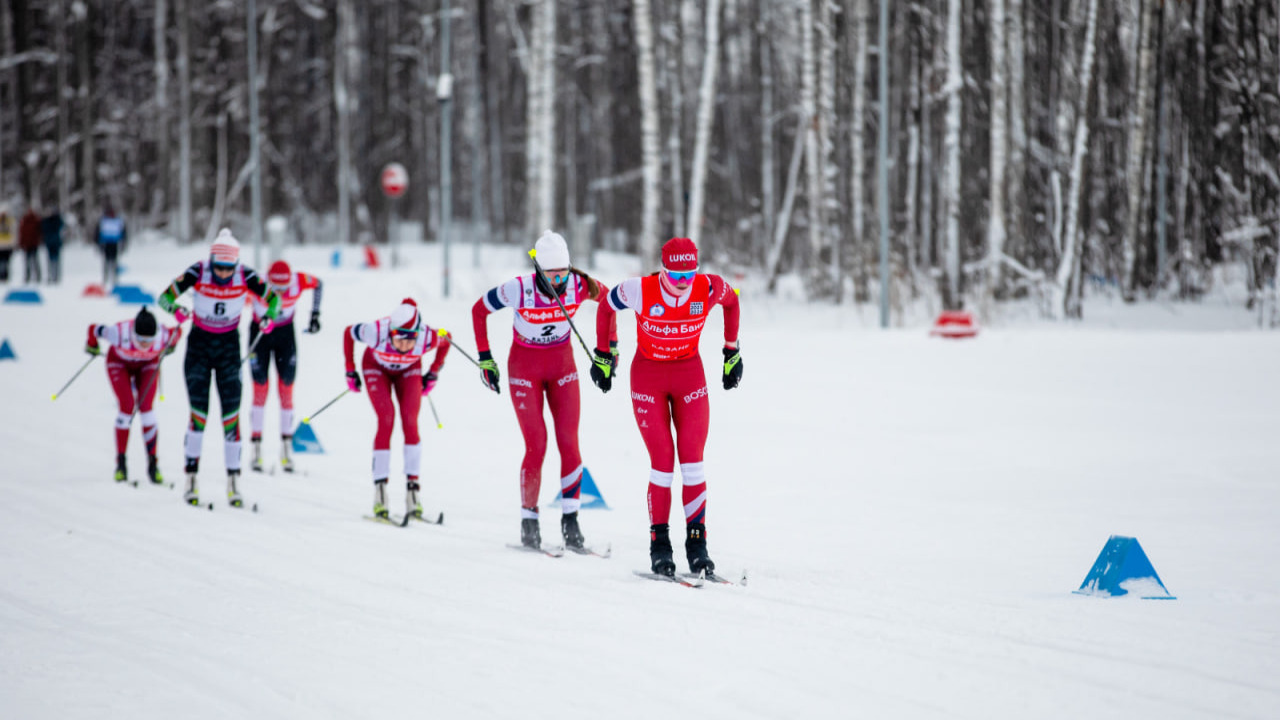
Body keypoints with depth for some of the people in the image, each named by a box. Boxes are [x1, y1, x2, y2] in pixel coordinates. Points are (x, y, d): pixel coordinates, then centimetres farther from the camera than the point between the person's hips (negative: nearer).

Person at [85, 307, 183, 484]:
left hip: (148, 365, 1)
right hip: (120, 363, -1)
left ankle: (152, 464, -5)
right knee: (127, 407, -15)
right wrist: (92, 346, -3)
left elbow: (177, 331, -14)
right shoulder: (120, 334, -42)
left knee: (146, 407, -14)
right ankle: (120, 463, -1)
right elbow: (94, 329, -23)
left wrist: (171, 347, 4)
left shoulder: (163, 335, -37)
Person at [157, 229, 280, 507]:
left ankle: (233, 483, 1)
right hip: (199, 345, -1)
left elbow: (273, 298, -7)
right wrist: (176, 309, -41)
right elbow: (165, 297, -18)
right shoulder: (198, 272, -19)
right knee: (198, 410, -10)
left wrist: (270, 315, -30)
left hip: (229, 346, 1)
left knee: (231, 412, -4)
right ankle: (191, 479, -1)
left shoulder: (246, 277, -16)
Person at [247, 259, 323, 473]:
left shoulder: (299, 281, -24)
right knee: (260, 391, -5)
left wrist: (315, 314, -3)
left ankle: (286, 448, 8)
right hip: (260, 333, -2)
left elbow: (318, 284, -1)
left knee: (287, 391, -1)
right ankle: (256, 449, 2)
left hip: (285, 333, 2)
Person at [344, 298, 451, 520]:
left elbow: (446, 340, -11)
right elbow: (348, 333, -18)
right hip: (376, 368, -2)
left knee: (410, 422, -16)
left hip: (408, 371, 2)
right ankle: (379, 494, -15)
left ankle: (412, 489, -11)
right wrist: (350, 371, -10)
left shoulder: (427, 337, -36)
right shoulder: (377, 332, -40)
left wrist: (433, 374, -5)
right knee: (386, 419, -19)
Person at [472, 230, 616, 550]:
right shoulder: (518, 289, -25)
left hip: (562, 364, 2)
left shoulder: (579, 285, -19)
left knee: (569, 442, -7)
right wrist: (485, 358, -6)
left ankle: (570, 519, 1)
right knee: (536, 446, -10)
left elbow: (606, 298, 4)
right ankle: (528, 519, 6)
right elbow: (479, 310, -8)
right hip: (525, 367, -2)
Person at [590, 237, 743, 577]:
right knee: (663, 460, -9)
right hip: (648, 377, -2)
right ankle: (659, 543, 2)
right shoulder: (640, 290, -22)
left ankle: (697, 542, -2)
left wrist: (732, 351, 12)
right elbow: (606, 307, -2)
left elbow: (731, 300, 7)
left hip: (690, 374, 2)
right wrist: (602, 355, 6)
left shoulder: (709, 288, -17)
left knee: (692, 459, -7)